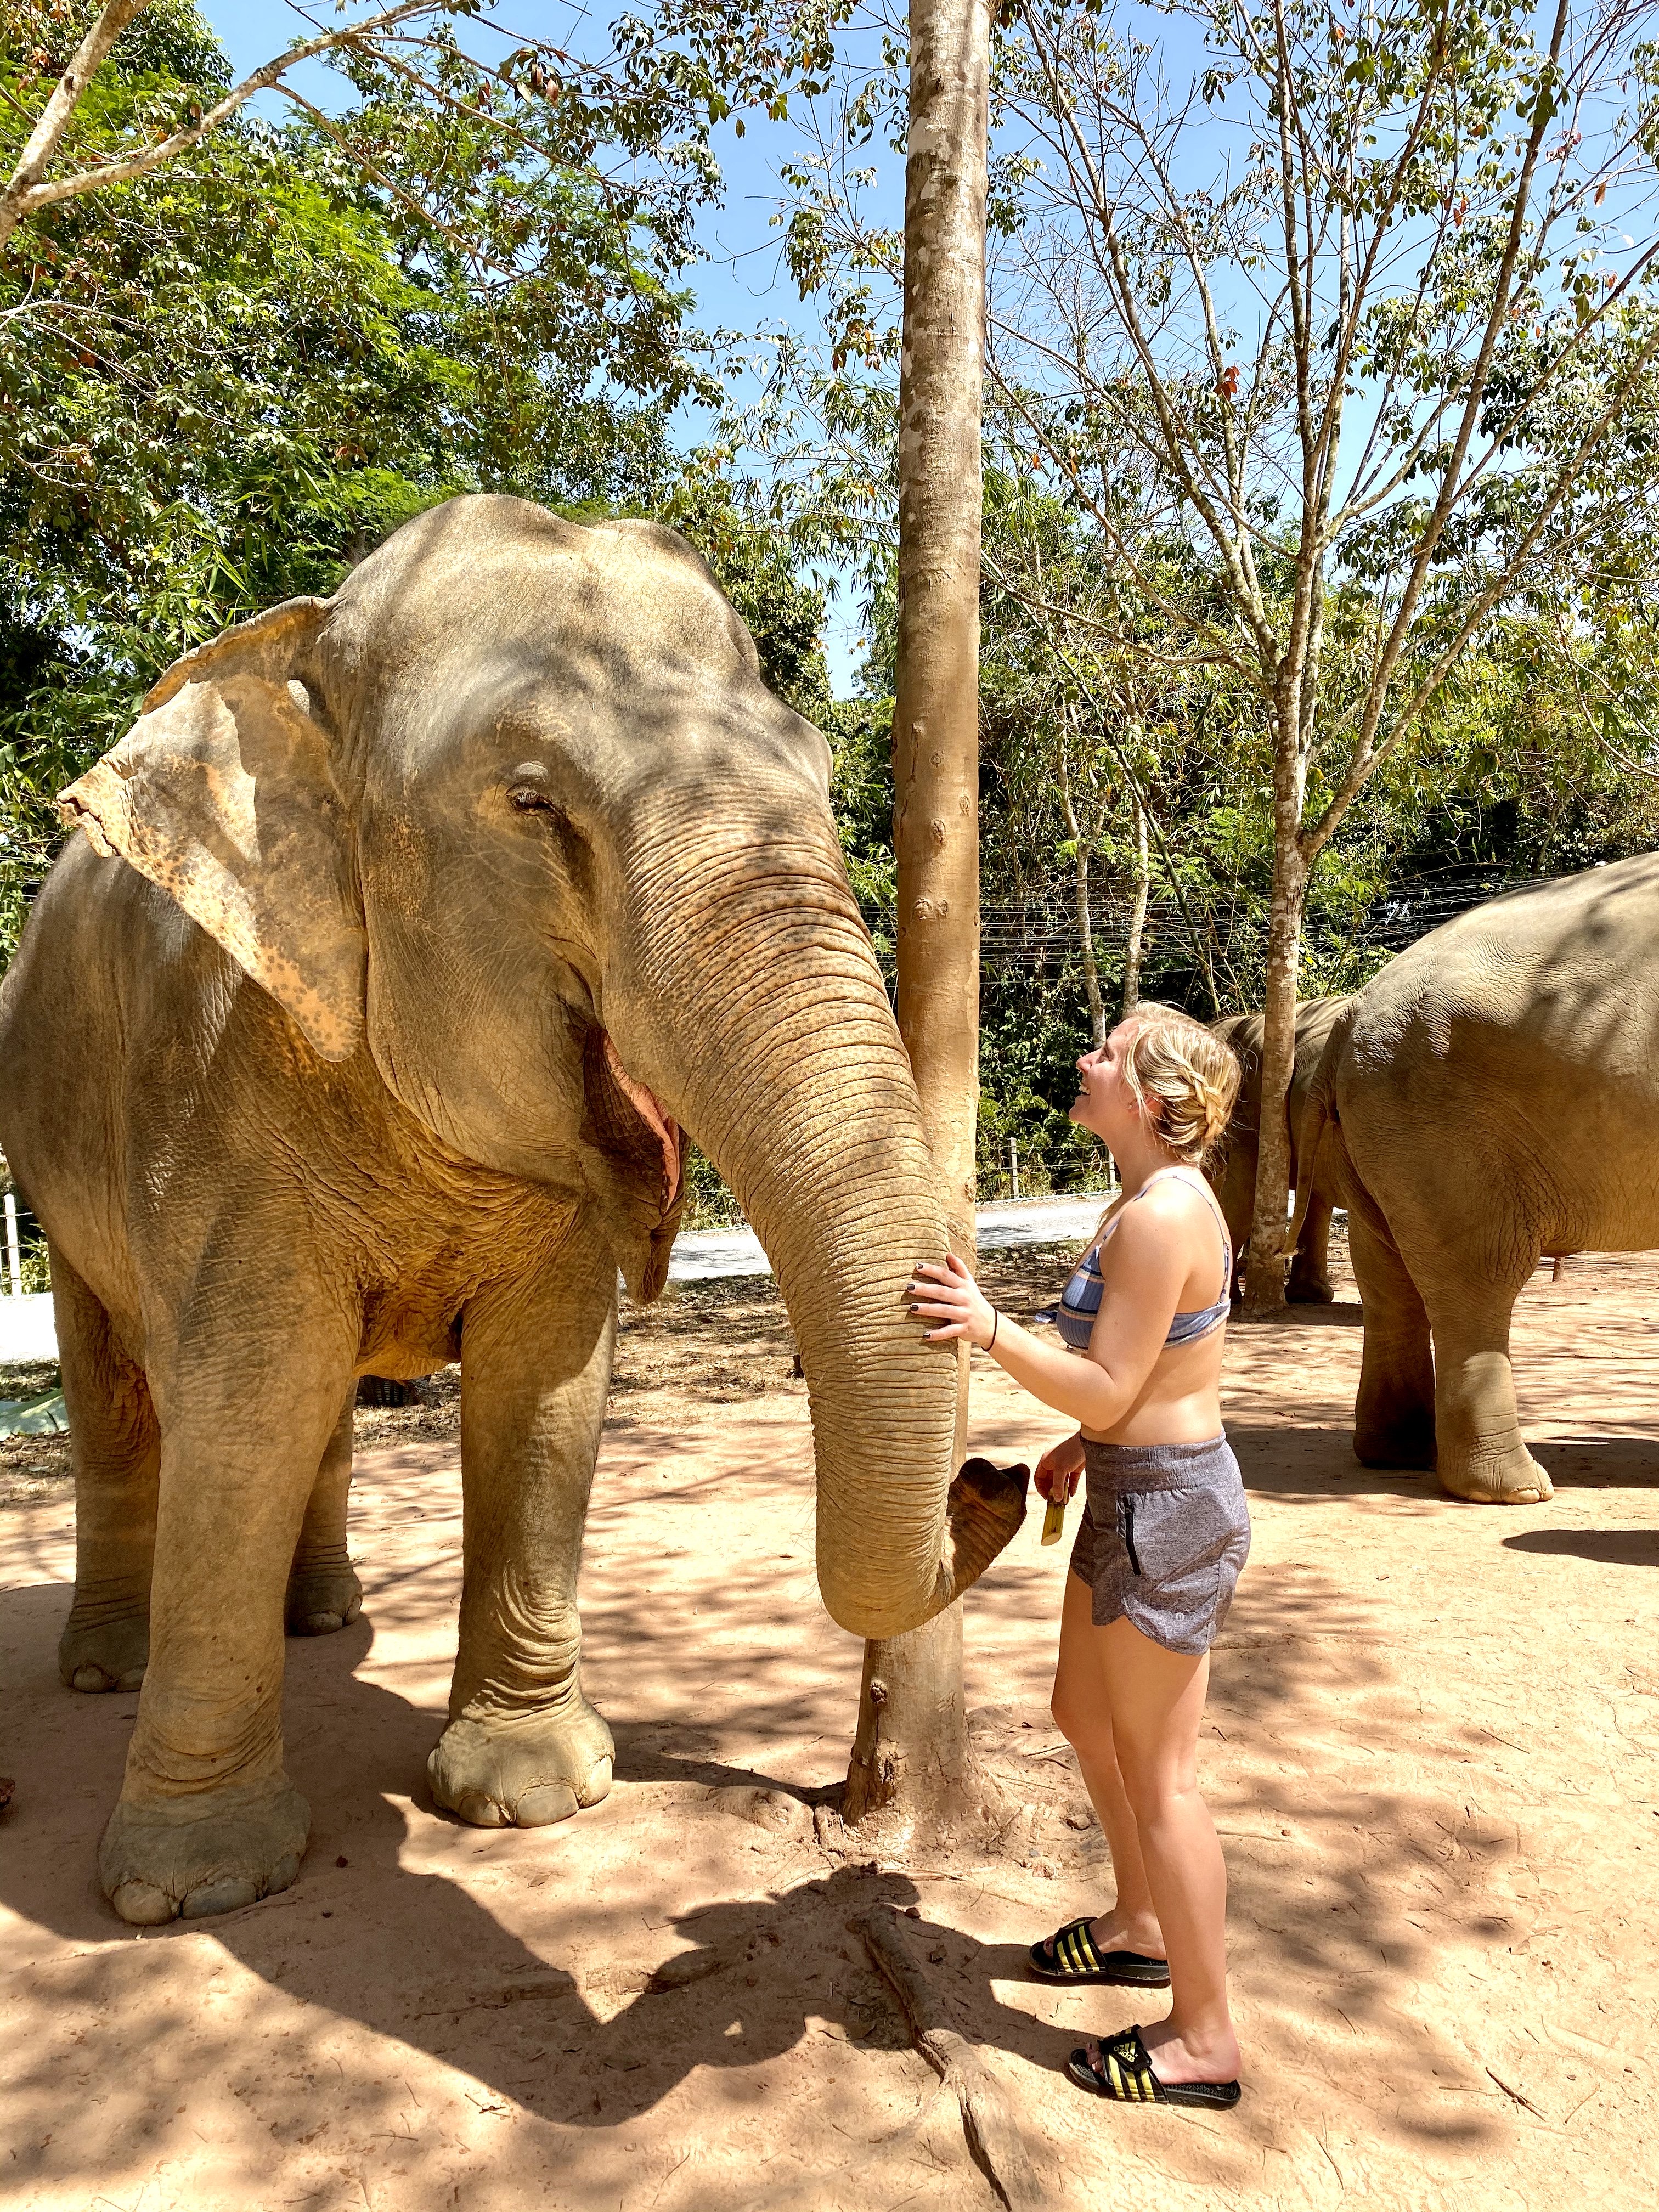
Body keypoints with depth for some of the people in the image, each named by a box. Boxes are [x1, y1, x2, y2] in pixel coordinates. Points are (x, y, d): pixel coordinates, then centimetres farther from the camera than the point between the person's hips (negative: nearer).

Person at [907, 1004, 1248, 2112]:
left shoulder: (1158, 1216, -24)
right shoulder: (1161, 1199, 7)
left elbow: (1108, 1391, -23)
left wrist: (991, 1327, -27)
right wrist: (1088, 1443, 15)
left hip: (1167, 1509, -10)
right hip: (1135, 1492, 10)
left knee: (1157, 1771, 4)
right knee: (1085, 1712, 25)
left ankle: (1206, 2039, 22)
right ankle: (1141, 1926, 46)